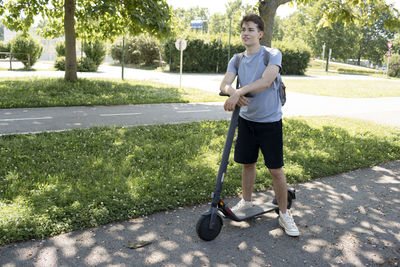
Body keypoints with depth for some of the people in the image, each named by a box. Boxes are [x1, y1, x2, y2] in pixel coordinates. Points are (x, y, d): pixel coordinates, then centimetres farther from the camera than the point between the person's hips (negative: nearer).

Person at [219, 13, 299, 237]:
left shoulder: (273, 55, -10)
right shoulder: (237, 60, 4)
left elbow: (266, 81, -28)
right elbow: (225, 84, -10)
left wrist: (239, 92, -38)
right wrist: (233, 92, -32)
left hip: (270, 122, -4)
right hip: (247, 120, 5)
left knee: (276, 169, 0)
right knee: (247, 162, 16)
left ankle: (284, 214, 15)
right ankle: (246, 201, 37)